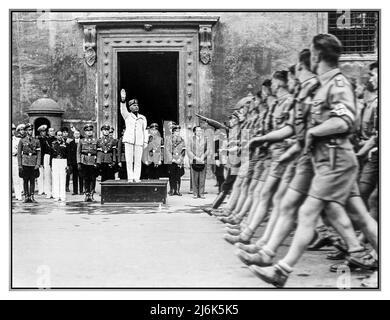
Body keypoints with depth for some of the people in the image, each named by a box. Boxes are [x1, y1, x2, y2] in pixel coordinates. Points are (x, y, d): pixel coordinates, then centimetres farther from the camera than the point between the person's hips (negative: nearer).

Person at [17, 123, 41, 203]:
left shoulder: (36, 141, 6)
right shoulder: (22, 141, 4)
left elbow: (39, 153, 5)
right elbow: (19, 153, 4)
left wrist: (38, 164, -4)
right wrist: (20, 165, -3)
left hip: (33, 163, 1)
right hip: (25, 163, -1)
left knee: (32, 180, 4)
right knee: (25, 180, 3)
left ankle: (32, 196, 9)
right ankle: (26, 196, 8)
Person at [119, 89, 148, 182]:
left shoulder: (143, 118, 18)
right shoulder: (127, 116, 13)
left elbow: (145, 131, 15)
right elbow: (123, 110, -8)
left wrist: (145, 142, 5)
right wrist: (123, 100, -26)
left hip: (139, 142, 1)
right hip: (129, 140, -1)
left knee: (138, 160, -3)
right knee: (129, 160, -4)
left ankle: (136, 178, -1)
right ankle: (130, 178, -1)